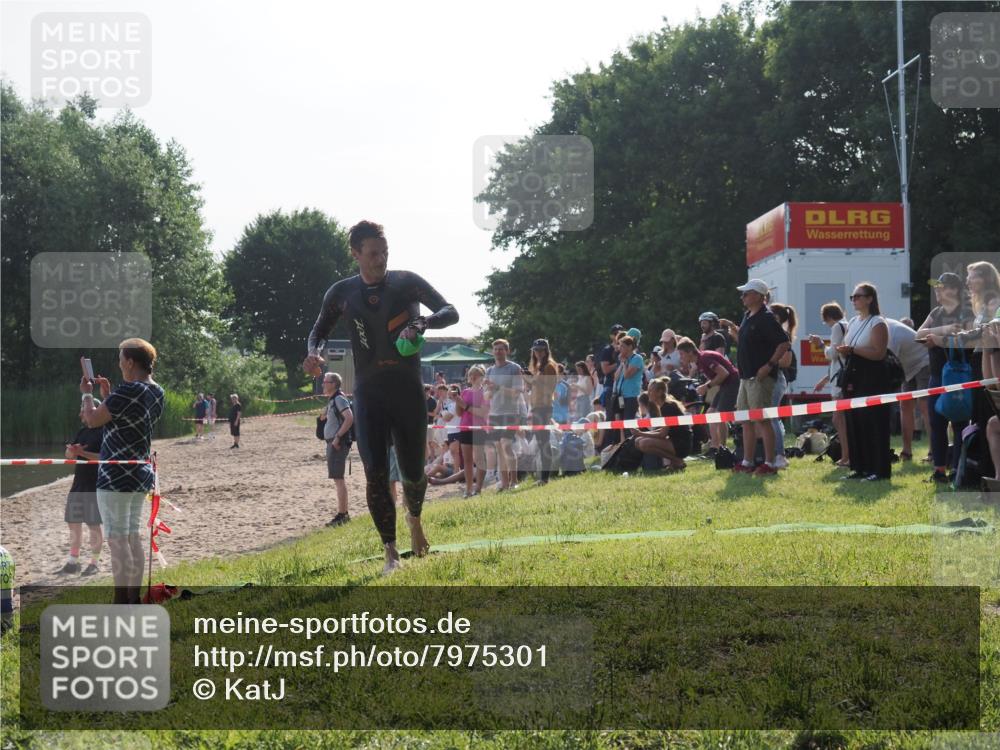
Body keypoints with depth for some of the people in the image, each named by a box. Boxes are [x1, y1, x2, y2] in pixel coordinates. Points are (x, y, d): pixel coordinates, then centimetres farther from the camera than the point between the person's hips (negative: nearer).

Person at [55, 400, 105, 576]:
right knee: (74, 523, 10)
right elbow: (69, 454, 12)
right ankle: (73, 562, 19)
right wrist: (72, 450, -12)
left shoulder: (104, 432, -10)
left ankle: (94, 563, 9)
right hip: (78, 484, 8)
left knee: (94, 525, -1)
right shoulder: (82, 431, 13)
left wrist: (82, 453, -23)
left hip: (95, 487, -8)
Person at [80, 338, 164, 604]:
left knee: (117, 540, -3)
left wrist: (87, 394, 4)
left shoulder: (128, 390, -19)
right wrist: (108, 395, 15)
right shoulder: (156, 392, 8)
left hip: (117, 476, -9)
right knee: (133, 538, 14)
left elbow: (92, 420, -12)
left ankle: (121, 604, 0)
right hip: (141, 474, 9)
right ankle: (133, 599, 19)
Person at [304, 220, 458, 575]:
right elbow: (319, 330, 16)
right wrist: (314, 353, -8)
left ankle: (414, 519, 44)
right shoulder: (342, 293, 2)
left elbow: (450, 312, -8)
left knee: (412, 471, 11)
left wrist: (422, 323, -29)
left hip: (409, 392, 0)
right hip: (369, 395, 0)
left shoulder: (406, 282, -3)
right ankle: (391, 553, -3)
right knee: (376, 474, -12)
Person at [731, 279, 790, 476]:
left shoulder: (766, 318, -13)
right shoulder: (748, 317, 15)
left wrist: (769, 365, -21)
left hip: (760, 377, -10)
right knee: (746, 421, 11)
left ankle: (770, 464, -4)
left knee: (762, 420, -8)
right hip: (746, 376, 10)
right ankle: (747, 462, 17)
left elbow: (785, 343, -19)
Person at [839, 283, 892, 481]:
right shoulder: (853, 322, 17)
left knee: (873, 423, -7)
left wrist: (853, 350, -22)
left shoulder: (877, 323, -8)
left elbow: (879, 353, -18)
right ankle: (860, 467, 15)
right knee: (854, 423, 8)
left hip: (872, 378, -8)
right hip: (853, 376, 8)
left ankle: (880, 469, -3)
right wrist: (843, 351, 1)